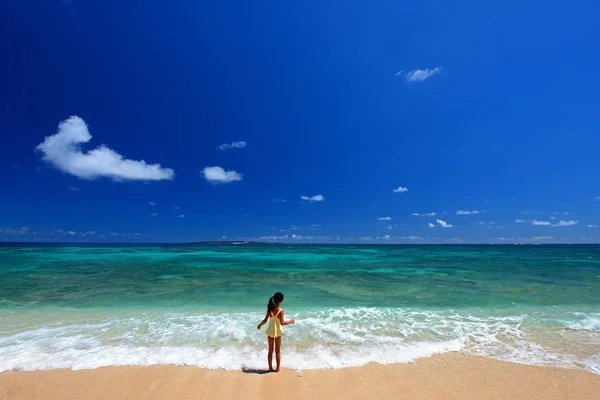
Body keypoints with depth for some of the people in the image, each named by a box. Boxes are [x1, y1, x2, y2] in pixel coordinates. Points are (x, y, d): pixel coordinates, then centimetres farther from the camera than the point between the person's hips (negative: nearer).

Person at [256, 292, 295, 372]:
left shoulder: (270, 309, -8)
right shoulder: (280, 311, -20)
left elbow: (265, 320, -3)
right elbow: (282, 322, -21)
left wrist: (260, 325, 17)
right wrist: (290, 321, -6)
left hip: (270, 331, 3)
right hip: (278, 332, -3)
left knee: (270, 350, 18)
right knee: (278, 351, 14)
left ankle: (270, 368, 28)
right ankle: (277, 368, 24)